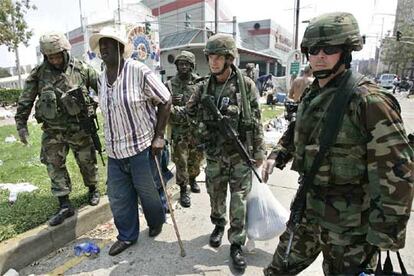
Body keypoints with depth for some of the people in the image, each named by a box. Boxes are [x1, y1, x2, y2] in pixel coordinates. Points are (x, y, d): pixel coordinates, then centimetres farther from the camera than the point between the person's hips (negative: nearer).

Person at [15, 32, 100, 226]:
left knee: (87, 162, 10)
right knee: (54, 165, 3)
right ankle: (64, 205, 14)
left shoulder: (81, 69, -6)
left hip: (79, 128, -2)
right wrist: (21, 124, 0)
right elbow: (25, 101, 3)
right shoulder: (38, 73, -2)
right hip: (52, 130, 2)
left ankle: (93, 190, 36)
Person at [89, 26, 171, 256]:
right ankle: (127, 235, 33)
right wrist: (110, 142, 17)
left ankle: (157, 223, 41)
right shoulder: (101, 78, 8)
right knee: (117, 196, 12)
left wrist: (158, 136, -12)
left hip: (141, 147, -6)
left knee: (147, 191, 12)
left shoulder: (139, 71, -12)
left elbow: (165, 101, -9)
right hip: (114, 151, 6)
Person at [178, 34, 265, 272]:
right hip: (214, 154, 3)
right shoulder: (205, 87, 2)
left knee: (239, 201, 4)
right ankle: (219, 225, 45)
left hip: (241, 154, -3)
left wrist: (259, 151, -3)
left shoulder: (246, 85, -7)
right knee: (216, 195, 18)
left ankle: (237, 244, 21)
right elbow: (189, 113, 9)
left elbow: (256, 121, -4)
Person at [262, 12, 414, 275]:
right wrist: (278, 154, 7)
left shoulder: (369, 100, -20)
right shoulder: (311, 95, 4)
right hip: (308, 207, 7)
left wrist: (384, 234, -18)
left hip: (349, 223, -6)